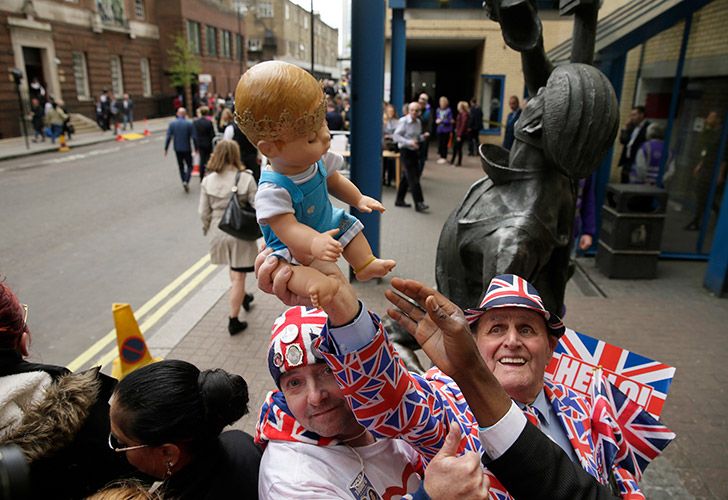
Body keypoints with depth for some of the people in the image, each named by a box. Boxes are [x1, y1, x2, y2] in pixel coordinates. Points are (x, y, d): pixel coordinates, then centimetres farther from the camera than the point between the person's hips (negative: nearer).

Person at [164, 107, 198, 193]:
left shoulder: (172, 123, -3)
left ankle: (184, 182, 17)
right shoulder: (189, 124, -10)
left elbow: (168, 137, -5)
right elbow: (194, 137, -10)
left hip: (177, 149, 2)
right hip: (187, 148, -2)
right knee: (189, 166, 9)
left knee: (181, 166, 16)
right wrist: (196, 148, 2)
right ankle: (186, 181, -11)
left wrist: (166, 149, 1)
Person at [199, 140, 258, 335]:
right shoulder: (246, 179, -13)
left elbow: (203, 212, -1)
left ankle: (243, 297, 49)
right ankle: (233, 321, 10)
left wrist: (208, 229, 17)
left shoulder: (208, 181, -4)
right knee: (238, 276, 4)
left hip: (218, 233, 4)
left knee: (233, 271, 27)